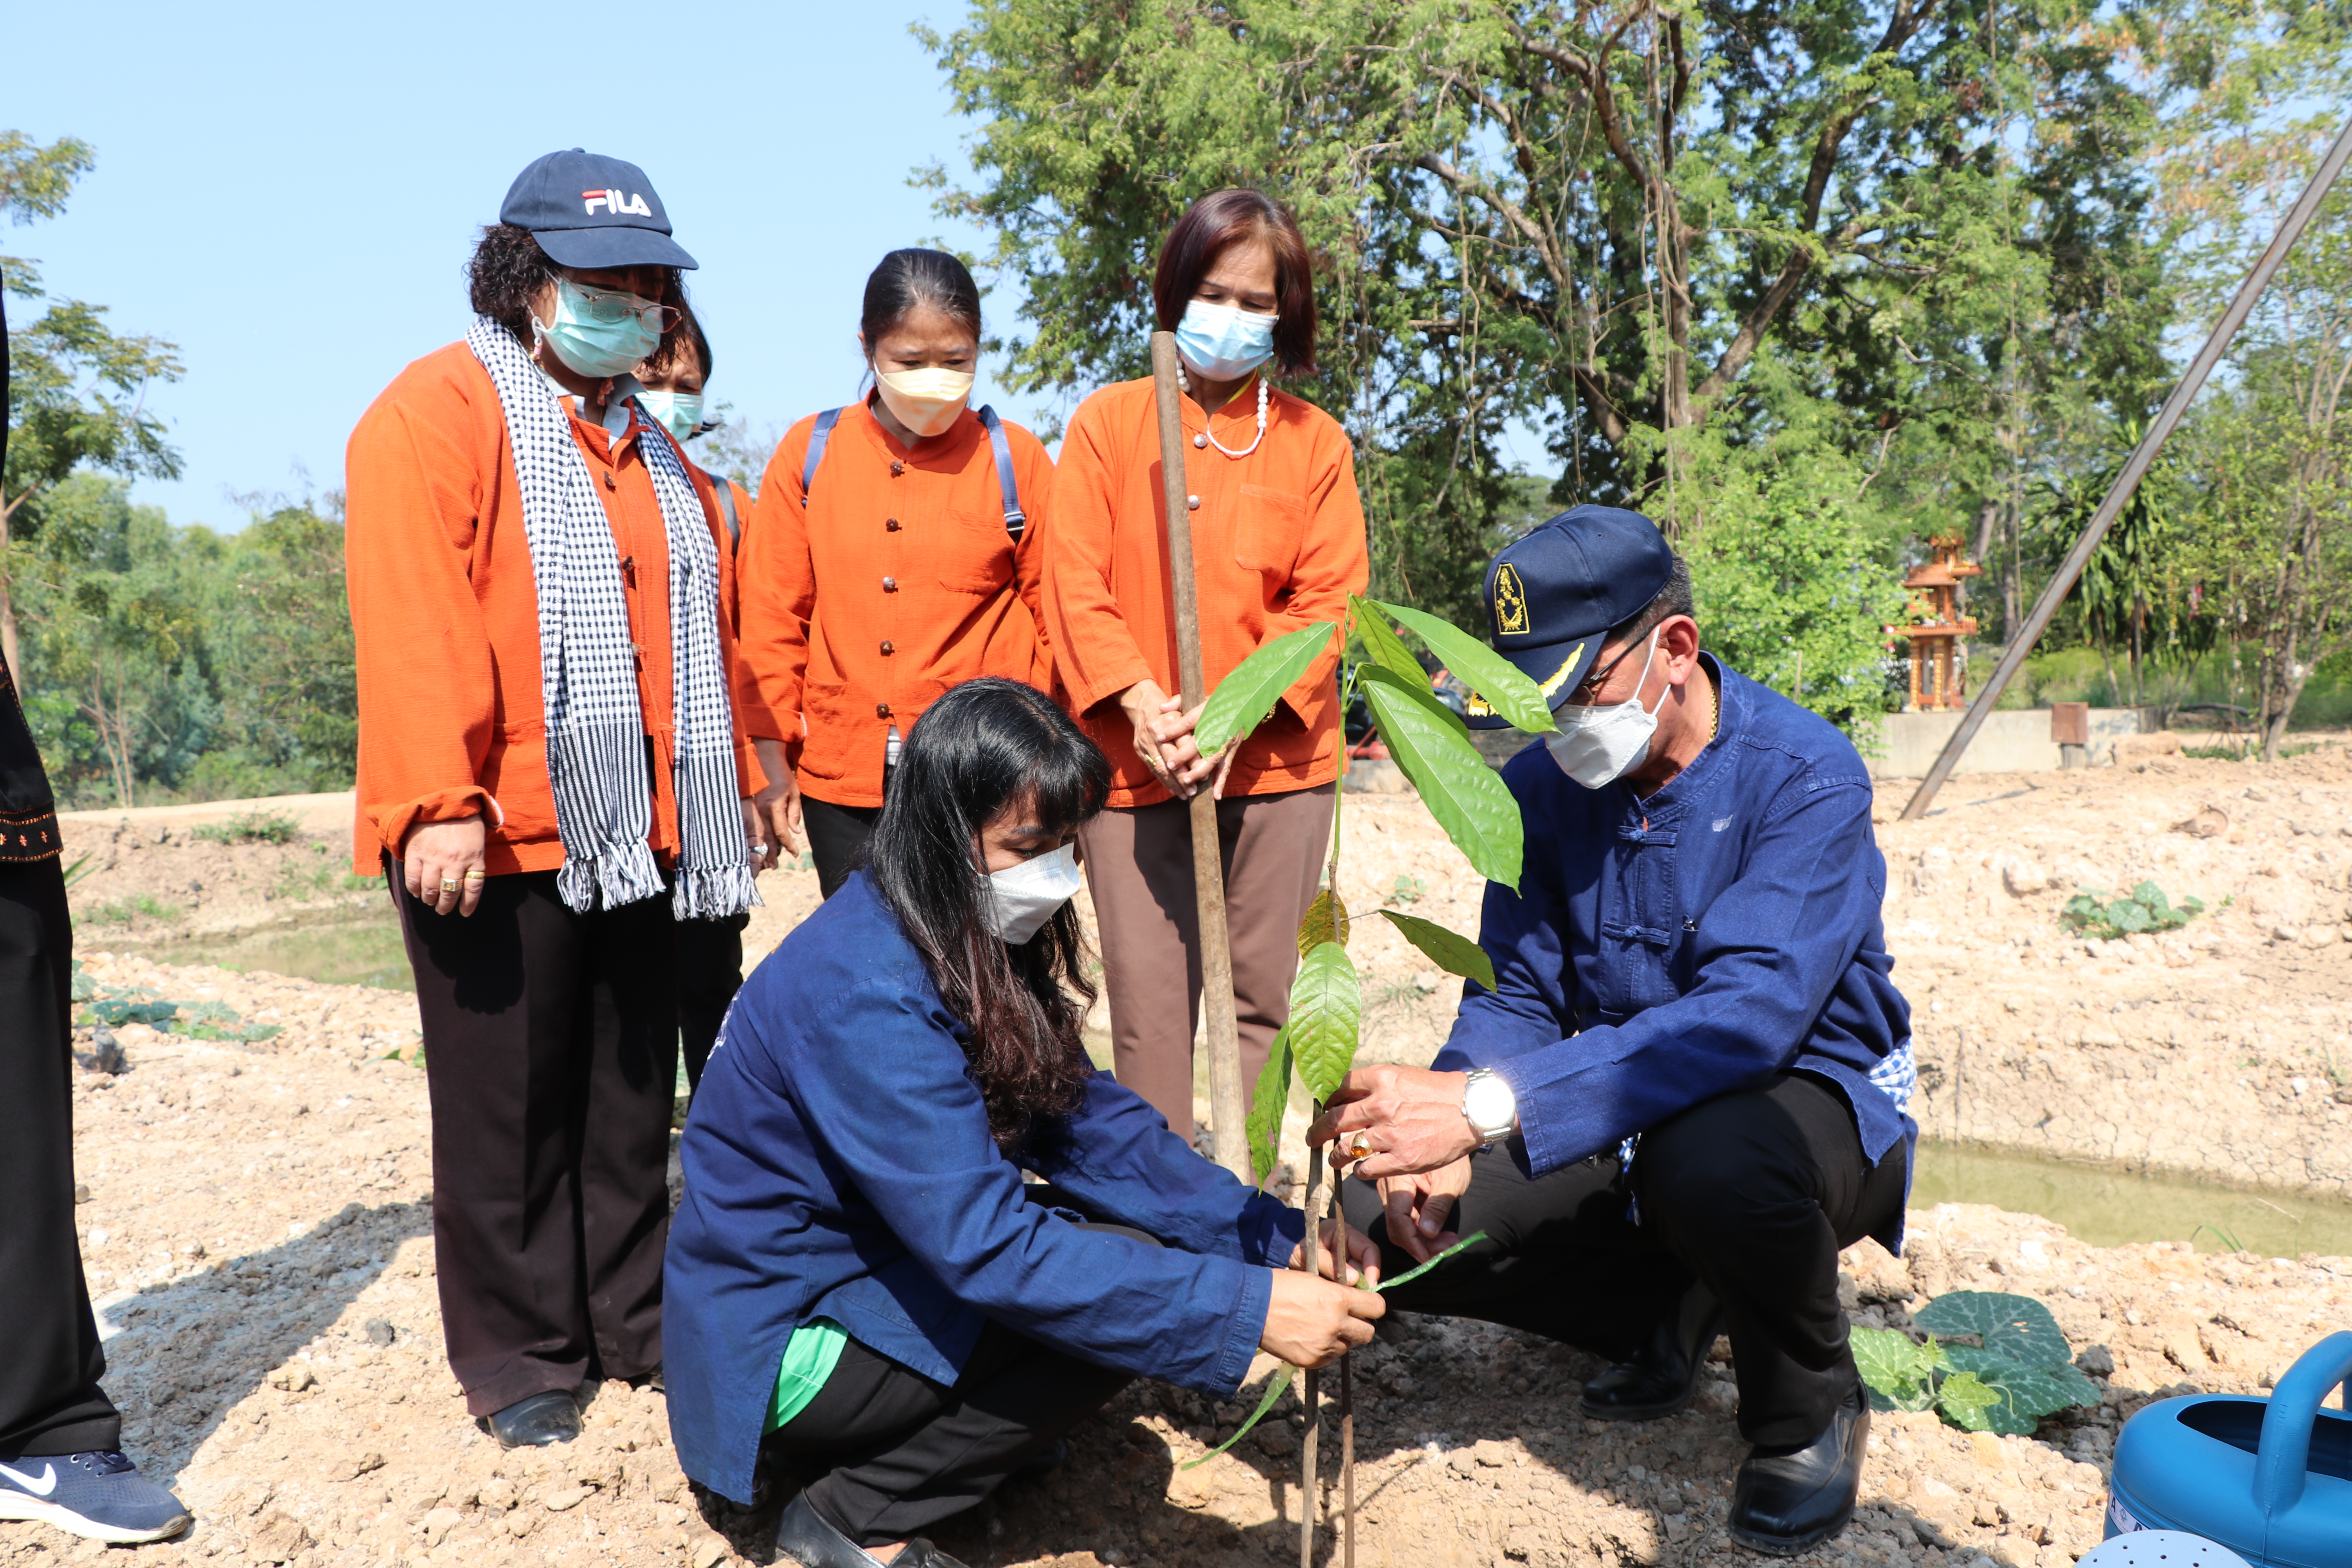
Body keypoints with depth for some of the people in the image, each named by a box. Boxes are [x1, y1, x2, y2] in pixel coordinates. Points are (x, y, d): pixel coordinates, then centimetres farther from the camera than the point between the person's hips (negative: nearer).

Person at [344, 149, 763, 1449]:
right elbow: (411, 618, -15)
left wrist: (727, 784, 19)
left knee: (632, 1093, 13)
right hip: (499, 838, -7)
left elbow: (701, 625, 22)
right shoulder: (437, 411, -4)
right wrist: (439, 800, -22)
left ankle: (635, 1318, 27)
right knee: (508, 1101, 4)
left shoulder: (645, 443, 20)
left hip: (637, 839, 7)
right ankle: (520, 1359, 18)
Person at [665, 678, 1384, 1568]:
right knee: (1122, 1296, -19)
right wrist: (1248, 1307, -33)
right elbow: (987, 1246, -32)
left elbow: (1091, 1119, -1)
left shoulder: (982, 943, -2)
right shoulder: (864, 989, -29)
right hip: (782, 1341, -8)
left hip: (871, 1268, 8)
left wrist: (1273, 1235, -12)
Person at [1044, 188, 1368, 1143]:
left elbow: (1330, 598, 1)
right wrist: (1140, 702, -14)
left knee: (1263, 994, 7)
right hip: (1136, 758, -1)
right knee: (1149, 1004, 0)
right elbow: (1076, 581, 0)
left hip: (1276, 757, 1)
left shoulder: (1314, 441, 8)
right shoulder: (1107, 421, 7)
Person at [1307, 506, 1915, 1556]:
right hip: (1621, 1115, 5)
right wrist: (1439, 1141, -27)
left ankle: (1809, 1408, -5)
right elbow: (1514, 997, -5)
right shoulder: (1539, 787, -4)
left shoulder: (1803, 775, -22)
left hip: (1808, 1099, -5)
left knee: (1707, 1159, -40)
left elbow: (1750, 1013, -36)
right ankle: (1668, 1313, 12)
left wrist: (1488, 1105, -46)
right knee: (1388, 1225, -13)